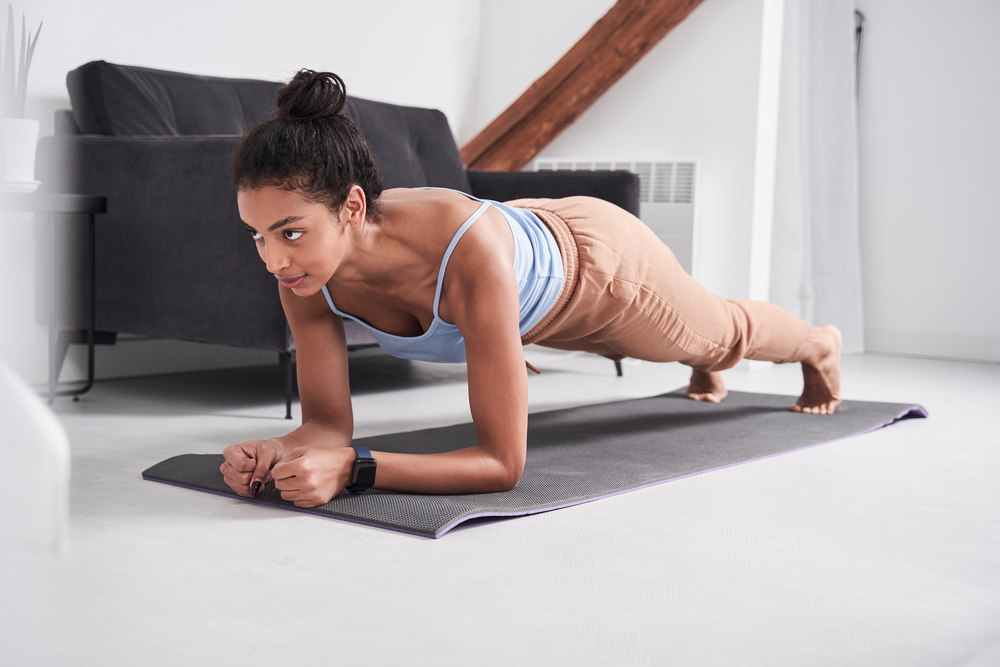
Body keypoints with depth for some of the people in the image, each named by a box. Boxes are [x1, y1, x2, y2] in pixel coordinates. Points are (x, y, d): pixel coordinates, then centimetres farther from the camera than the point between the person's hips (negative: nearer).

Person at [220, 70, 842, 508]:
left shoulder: (470, 250, -52)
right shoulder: (305, 263, -35)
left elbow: (503, 462, -48)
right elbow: (328, 424, -27)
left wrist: (352, 469, -59)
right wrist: (277, 452, -49)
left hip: (598, 263, -4)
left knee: (720, 332, 31)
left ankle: (820, 343, 67)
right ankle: (706, 368, 77)